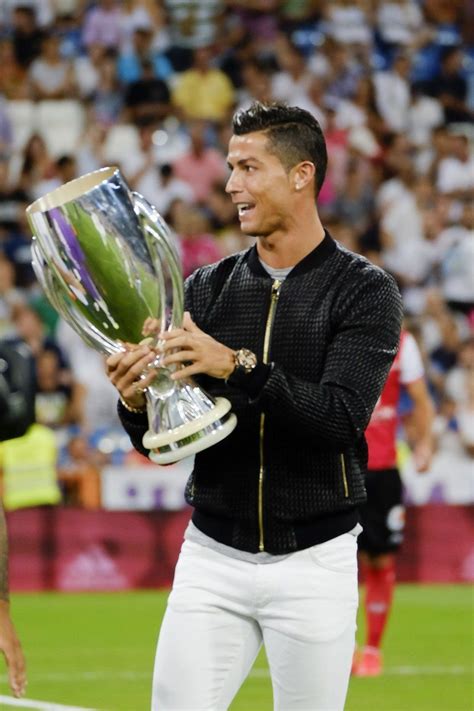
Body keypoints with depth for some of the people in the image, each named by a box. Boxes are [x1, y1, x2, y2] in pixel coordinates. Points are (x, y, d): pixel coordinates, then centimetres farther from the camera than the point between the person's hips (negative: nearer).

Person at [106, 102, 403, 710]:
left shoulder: (364, 292, -5)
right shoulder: (207, 289, 7)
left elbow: (341, 417, -20)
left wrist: (237, 367, -31)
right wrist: (136, 402, -19)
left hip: (314, 563, -3)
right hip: (212, 555, 3)